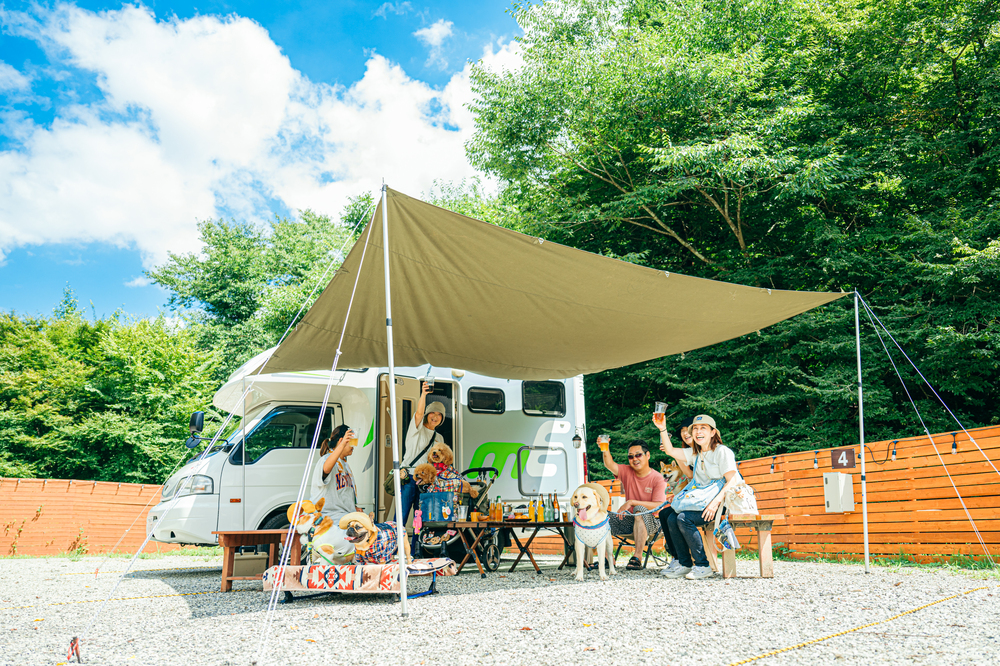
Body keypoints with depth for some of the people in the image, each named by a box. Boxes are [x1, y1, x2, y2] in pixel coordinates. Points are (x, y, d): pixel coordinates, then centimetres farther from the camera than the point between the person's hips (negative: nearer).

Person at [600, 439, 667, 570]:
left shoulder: (657, 478, -9)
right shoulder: (627, 472, 3)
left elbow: (659, 506, -20)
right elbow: (610, 465, -17)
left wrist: (631, 502, -24)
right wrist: (605, 450, -37)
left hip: (650, 522, -4)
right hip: (630, 522, 5)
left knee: (640, 509, -36)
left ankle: (638, 557, -36)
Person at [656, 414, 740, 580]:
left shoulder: (722, 451, -7)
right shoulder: (695, 454, 14)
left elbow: (732, 480, -17)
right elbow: (670, 451, 12)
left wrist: (716, 501, -28)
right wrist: (662, 429, -2)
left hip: (723, 502, -7)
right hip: (702, 502, 8)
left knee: (684, 518, -25)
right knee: (672, 519, -12)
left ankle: (702, 566, -16)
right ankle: (685, 564, -2)